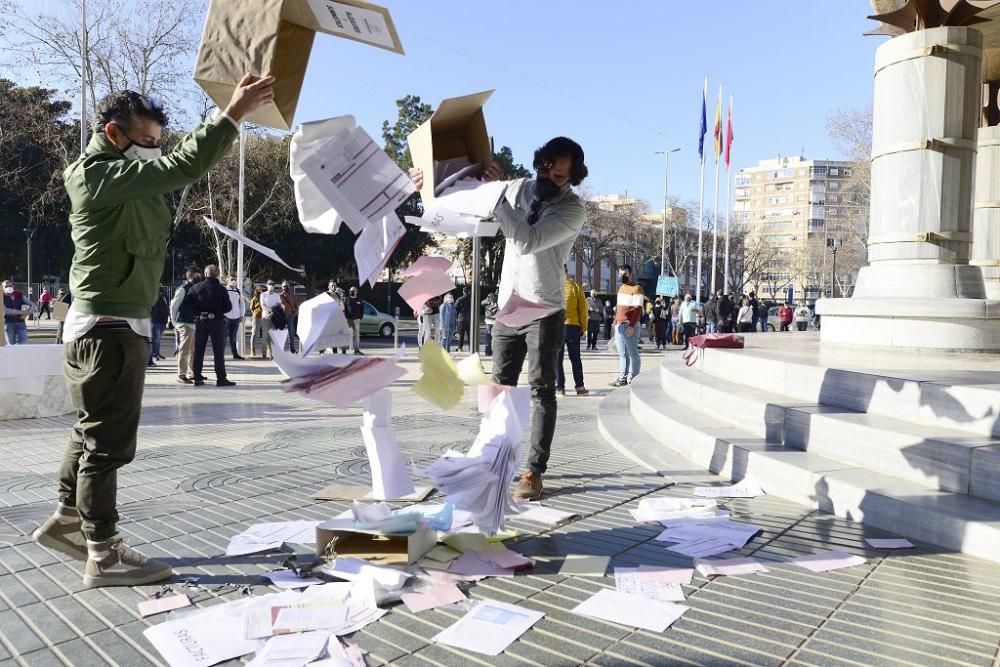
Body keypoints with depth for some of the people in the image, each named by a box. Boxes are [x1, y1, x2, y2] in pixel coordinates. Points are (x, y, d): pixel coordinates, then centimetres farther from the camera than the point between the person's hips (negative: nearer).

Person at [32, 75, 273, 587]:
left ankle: (67, 520, 34)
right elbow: (181, 168, -26)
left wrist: (232, 114, 4)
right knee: (108, 440, -3)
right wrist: (234, 113, -27)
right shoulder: (100, 175, -16)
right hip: (109, 328, -10)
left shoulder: (118, 180, 15)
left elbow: (174, 167, 11)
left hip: (107, 325, 10)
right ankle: (104, 554, 6)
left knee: (93, 431, 20)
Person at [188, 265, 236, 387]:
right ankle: (221, 378, -1)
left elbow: (189, 304, -1)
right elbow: (228, 307, -6)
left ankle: (197, 378, 11)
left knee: (198, 351, 9)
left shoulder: (195, 288, 1)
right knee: (219, 351, 0)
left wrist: (198, 312, 13)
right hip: (216, 321, -3)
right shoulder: (221, 289, -7)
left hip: (200, 321, 3)